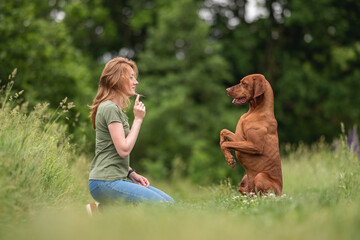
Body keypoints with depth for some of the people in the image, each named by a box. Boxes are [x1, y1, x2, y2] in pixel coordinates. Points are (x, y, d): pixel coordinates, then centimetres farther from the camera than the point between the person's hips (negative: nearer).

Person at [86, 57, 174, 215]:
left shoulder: (117, 109, 20)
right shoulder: (110, 108, -12)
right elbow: (124, 150, -18)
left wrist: (132, 173, 10)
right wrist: (138, 119, -11)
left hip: (118, 179, 10)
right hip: (105, 182, -10)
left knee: (170, 202, 5)